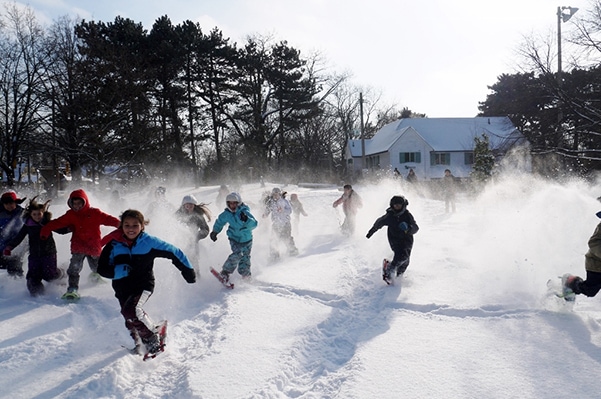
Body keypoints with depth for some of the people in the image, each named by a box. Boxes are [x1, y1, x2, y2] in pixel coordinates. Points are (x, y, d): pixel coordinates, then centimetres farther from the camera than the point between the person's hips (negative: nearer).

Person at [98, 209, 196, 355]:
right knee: (130, 321, 9)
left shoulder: (149, 242, -12)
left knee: (131, 311, -27)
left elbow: (174, 253, -3)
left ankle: (152, 338, -5)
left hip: (144, 284, -4)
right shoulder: (114, 245, -7)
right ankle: (139, 341, 42)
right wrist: (119, 270, -27)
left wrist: (188, 271, 2)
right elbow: (102, 269, -7)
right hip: (122, 288, 4)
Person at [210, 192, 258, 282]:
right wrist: (215, 232, 20)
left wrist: (246, 219, -52)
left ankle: (245, 274, 29)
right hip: (234, 238, 1)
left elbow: (254, 224, -34)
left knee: (245, 258, 6)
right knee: (237, 254, -22)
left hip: (246, 240, -1)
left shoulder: (244, 212, -23)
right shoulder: (227, 213, -11)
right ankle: (225, 272, -12)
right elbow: (220, 221, 11)